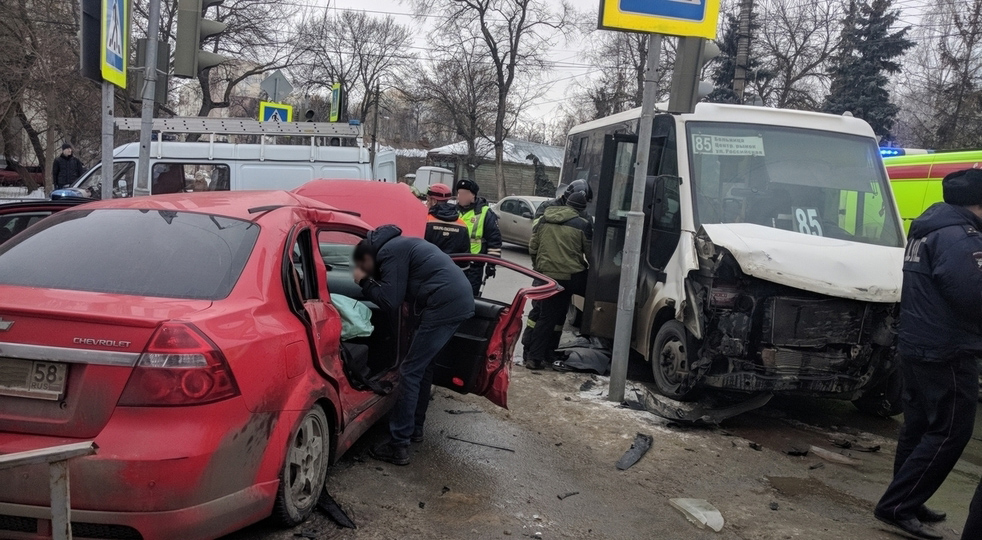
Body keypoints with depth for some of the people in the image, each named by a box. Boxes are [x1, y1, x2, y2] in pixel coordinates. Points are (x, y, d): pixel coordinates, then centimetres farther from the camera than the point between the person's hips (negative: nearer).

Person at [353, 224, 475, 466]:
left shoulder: (389, 252, -6)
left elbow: (390, 302, -10)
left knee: (410, 371, -4)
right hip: (458, 300, 10)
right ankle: (415, 427, 32)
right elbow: (398, 294, 26)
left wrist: (365, 281, 3)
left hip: (444, 305, -10)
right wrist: (371, 282, 16)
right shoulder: (398, 245, 24)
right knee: (423, 365, 22)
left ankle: (398, 446, -1)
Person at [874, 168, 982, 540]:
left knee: (920, 427, 16)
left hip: (917, 345, 10)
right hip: (946, 352, -10)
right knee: (950, 432, -4)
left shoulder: (928, 229, 15)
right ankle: (896, 506, -3)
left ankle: (906, 503, 24)